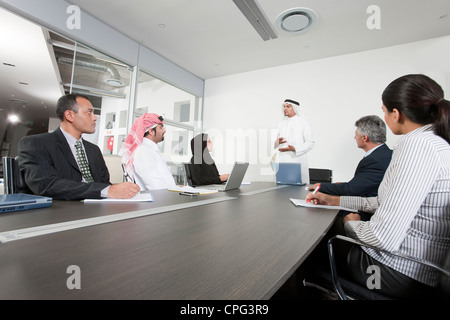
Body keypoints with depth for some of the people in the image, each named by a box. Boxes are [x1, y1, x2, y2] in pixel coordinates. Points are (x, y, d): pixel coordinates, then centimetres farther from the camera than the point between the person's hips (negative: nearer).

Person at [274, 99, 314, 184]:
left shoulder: (303, 123, 0)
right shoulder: (281, 123, 14)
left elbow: (310, 143, -4)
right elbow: (275, 145, 17)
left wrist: (294, 149, -18)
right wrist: (278, 142, -7)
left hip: (297, 159, -4)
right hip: (282, 161, 4)